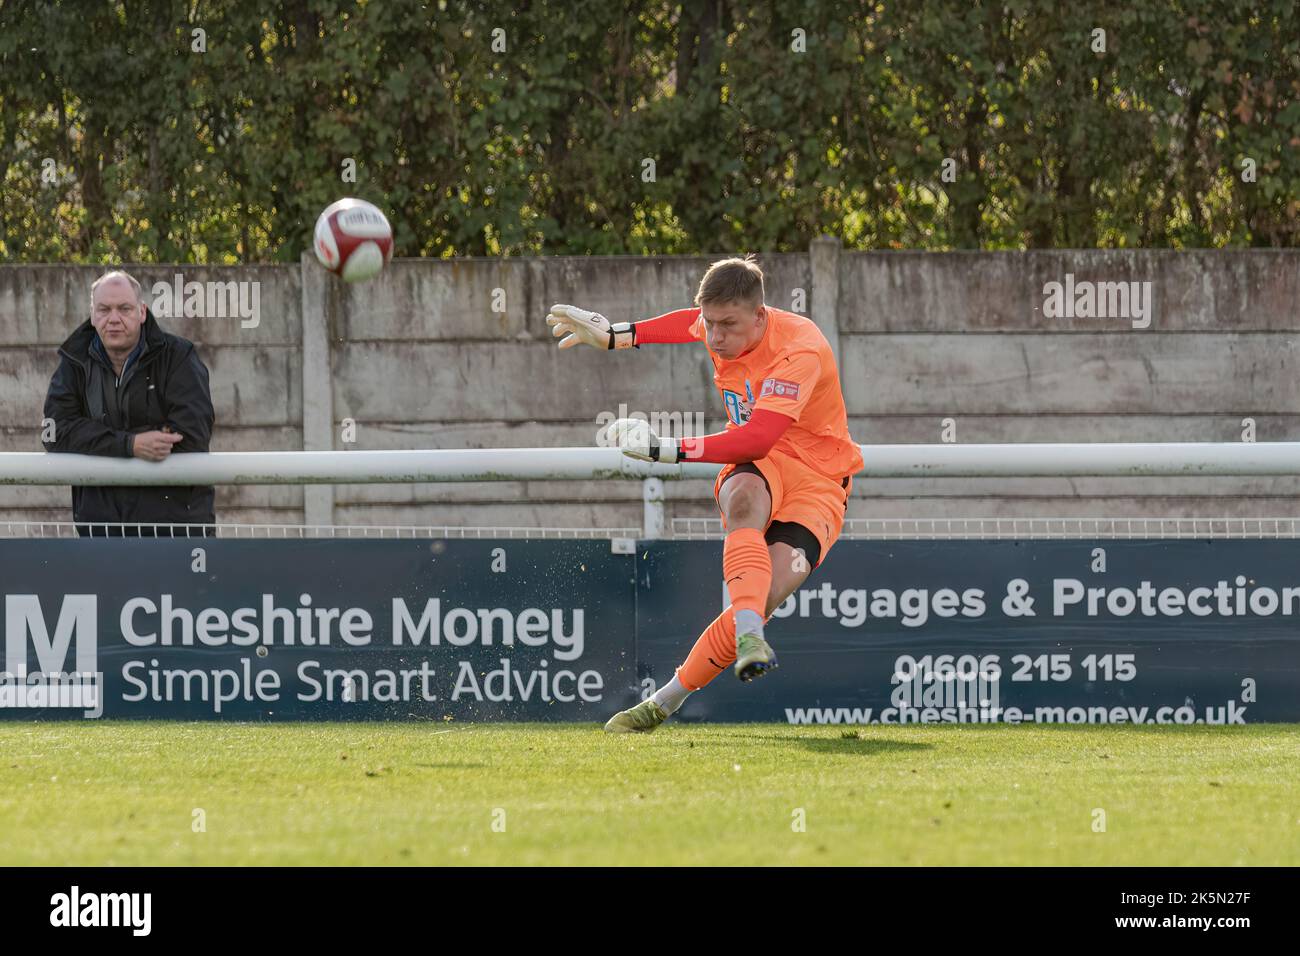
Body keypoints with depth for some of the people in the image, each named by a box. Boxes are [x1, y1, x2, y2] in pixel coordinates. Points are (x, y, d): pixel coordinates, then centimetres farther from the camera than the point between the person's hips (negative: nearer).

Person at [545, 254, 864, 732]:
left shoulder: (800, 351, -24)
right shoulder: (718, 325, -2)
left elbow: (757, 439, -36)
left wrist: (667, 449, -38)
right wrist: (614, 334, 28)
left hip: (818, 482, -4)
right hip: (755, 471, 4)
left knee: (764, 597, -25)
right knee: (746, 500, -37)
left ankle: (665, 702, -14)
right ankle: (749, 640, -54)